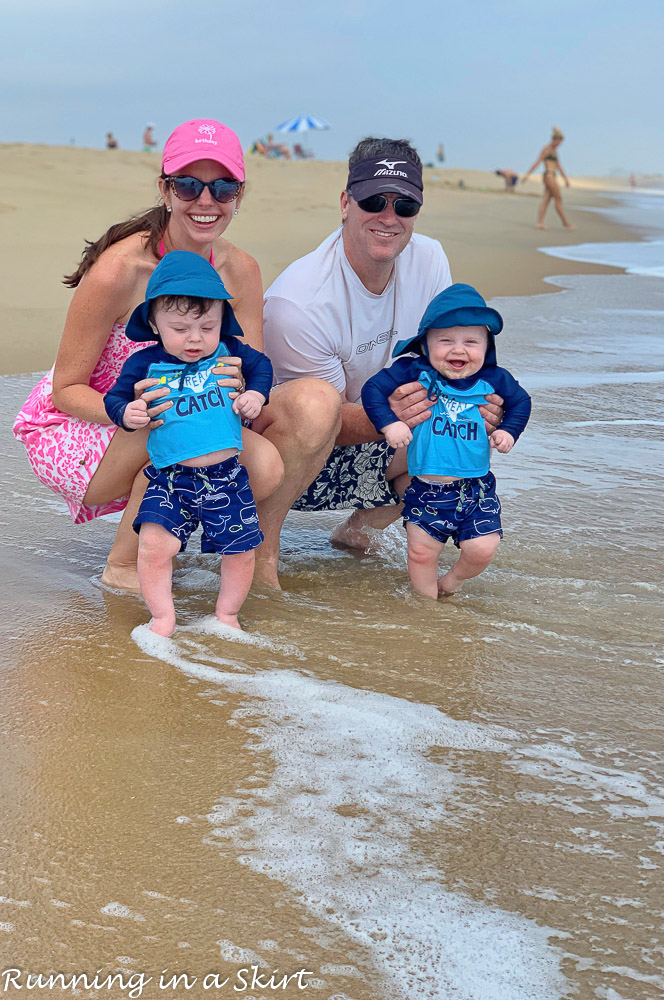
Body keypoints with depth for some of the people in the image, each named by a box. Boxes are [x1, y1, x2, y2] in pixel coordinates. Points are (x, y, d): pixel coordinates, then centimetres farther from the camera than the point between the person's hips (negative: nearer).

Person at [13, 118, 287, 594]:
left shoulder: (240, 270, -7)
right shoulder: (117, 270, -23)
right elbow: (66, 390, -17)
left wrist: (243, 387, -33)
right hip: (69, 435, -5)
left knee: (265, 465, -22)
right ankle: (123, 565, -10)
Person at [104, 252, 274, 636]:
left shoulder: (228, 351, 1)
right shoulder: (144, 364, -3)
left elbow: (261, 365, 17)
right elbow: (115, 397, 6)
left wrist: (256, 395, -2)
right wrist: (127, 413, -16)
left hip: (227, 475, 2)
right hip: (171, 477, -1)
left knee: (240, 547, 4)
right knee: (155, 542, -18)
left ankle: (227, 613, 27)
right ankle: (163, 615, -1)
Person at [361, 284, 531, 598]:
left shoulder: (493, 380, -3)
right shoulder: (415, 372, -10)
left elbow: (520, 400, 15)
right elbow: (373, 389, -9)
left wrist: (508, 431, -1)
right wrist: (389, 423, -22)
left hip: (476, 489, 1)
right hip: (426, 489, -1)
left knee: (482, 550, -5)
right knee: (421, 551, 1)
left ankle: (452, 581, 28)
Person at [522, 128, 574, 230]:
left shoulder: (554, 150, 19)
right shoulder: (546, 149, -9)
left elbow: (558, 166, 23)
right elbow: (537, 162, -14)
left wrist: (565, 178, 22)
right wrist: (528, 174, -17)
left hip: (552, 177, 9)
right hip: (549, 176, -9)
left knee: (546, 200, 1)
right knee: (558, 199, -4)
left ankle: (540, 222, -5)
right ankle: (565, 222, 2)